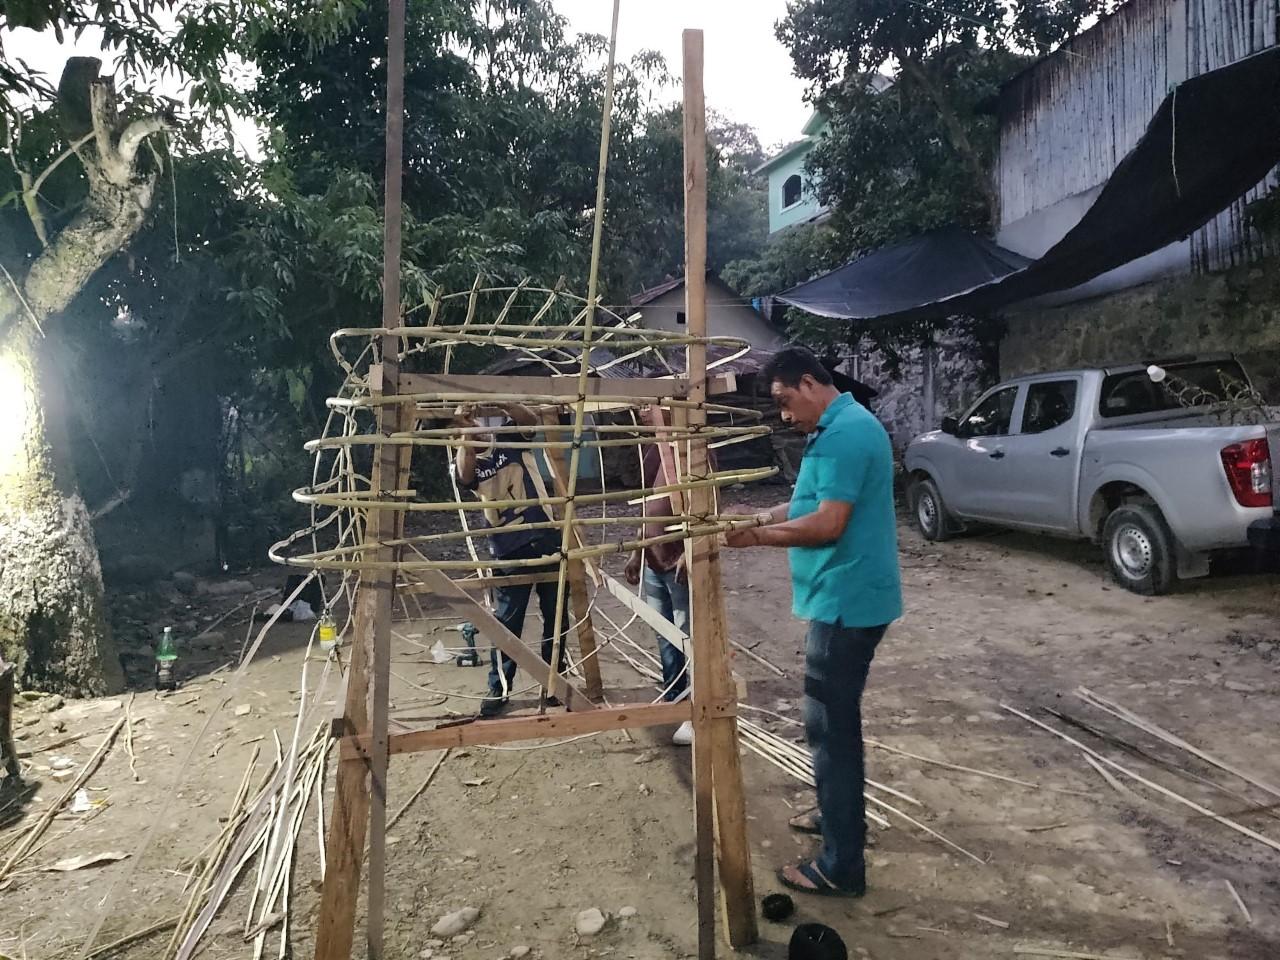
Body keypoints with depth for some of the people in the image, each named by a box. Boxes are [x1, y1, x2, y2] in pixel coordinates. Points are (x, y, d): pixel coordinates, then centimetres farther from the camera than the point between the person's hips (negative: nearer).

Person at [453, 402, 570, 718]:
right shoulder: (467, 461, 3)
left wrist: (498, 402, -27)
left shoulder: (510, 438, 6)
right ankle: (499, 689, 18)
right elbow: (465, 476, -22)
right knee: (507, 623, 3)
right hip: (510, 555, -1)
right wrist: (466, 432, -33)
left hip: (547, 542, 2)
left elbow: (531, 420, -13)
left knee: (556, 618, 10)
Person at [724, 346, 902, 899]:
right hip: (846, 598, 11)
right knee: (835, 719, 23)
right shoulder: (836, 429, 14)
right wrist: (754, 518, 6)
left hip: (847, 601, -11)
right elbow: (808, 504, 17)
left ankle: (841, 868, 8)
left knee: (830, 726, -3)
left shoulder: (845, 432, -20)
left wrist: (758, 536, -15)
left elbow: (828, 524, -24)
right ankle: (838, 813, 40)